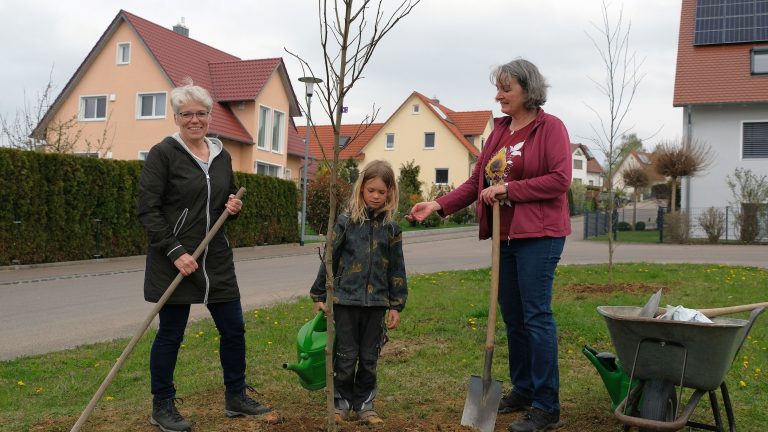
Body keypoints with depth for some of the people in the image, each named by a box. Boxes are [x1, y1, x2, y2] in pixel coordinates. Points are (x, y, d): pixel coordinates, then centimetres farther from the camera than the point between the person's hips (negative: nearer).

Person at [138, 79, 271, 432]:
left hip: (217, 259, 6)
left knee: (233, 329, 9)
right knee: (171, 333, 4)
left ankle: (235, 398, 26)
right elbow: (147, 210, -12)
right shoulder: (163, 154, -8)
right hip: (174, 260, -6)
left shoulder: (222, 156, 10)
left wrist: (233, 206, -1)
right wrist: (175, 252, -19)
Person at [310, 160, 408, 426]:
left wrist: (396, 305, 6)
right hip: (346, 299, -2)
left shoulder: (391, 228, 5)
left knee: (369, 358, 9)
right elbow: (329, 260, 1)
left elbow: (397, 269, 8)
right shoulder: (346, 222, -2)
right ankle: (342, 403, 21)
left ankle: (364, 404, 23)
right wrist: (319, 296, 2)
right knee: (346, 357, 4)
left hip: (376, 302, 2)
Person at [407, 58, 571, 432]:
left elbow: (559, 179, -16)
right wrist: (439, 205, 0)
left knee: (536, 315, -7)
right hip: (504, 236, 7)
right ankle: (523, 389, 28)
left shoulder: (550, 127, -5)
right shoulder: (499, 130, 15)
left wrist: (508, 189, -18)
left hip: (537, 234, -7)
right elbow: (476, 181, 12)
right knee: (512, 316, 13)